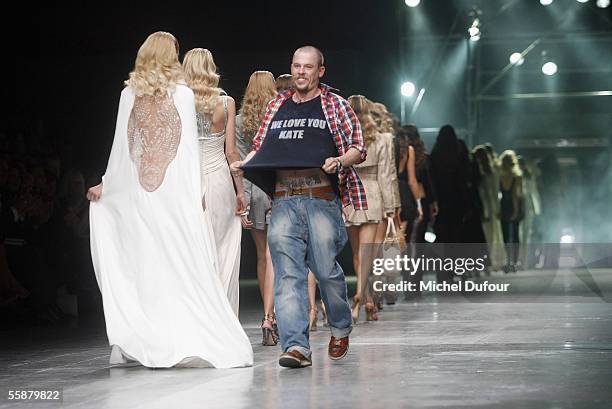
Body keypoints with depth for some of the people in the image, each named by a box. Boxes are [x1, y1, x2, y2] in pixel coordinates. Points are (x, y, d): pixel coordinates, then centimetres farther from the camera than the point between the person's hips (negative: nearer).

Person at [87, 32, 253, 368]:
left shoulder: (129, 94, 5)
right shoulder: (183, 93, 0)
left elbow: (121, 145, 5)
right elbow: (189, 146, -2)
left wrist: (106, 185, 14)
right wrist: (197, 191, 0)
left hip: (138, 193, 2)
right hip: (176, 190, -2)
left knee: (144, 264, 5)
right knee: (185, 268, -2)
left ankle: (153, 344, 4)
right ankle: (193, 342, -8)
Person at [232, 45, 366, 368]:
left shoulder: (335, 105, 9)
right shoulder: (277, 106, 20)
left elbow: (359, 148, 6)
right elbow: (260, 147, 25)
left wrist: (339, 161, -15)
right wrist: (243, 163, 5)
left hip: (322, 199, -3)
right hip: (283, 201, 3)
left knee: (326, 270, -2)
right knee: (288, 274, -9)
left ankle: (341, 329, 26)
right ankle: (296, 346, -14)